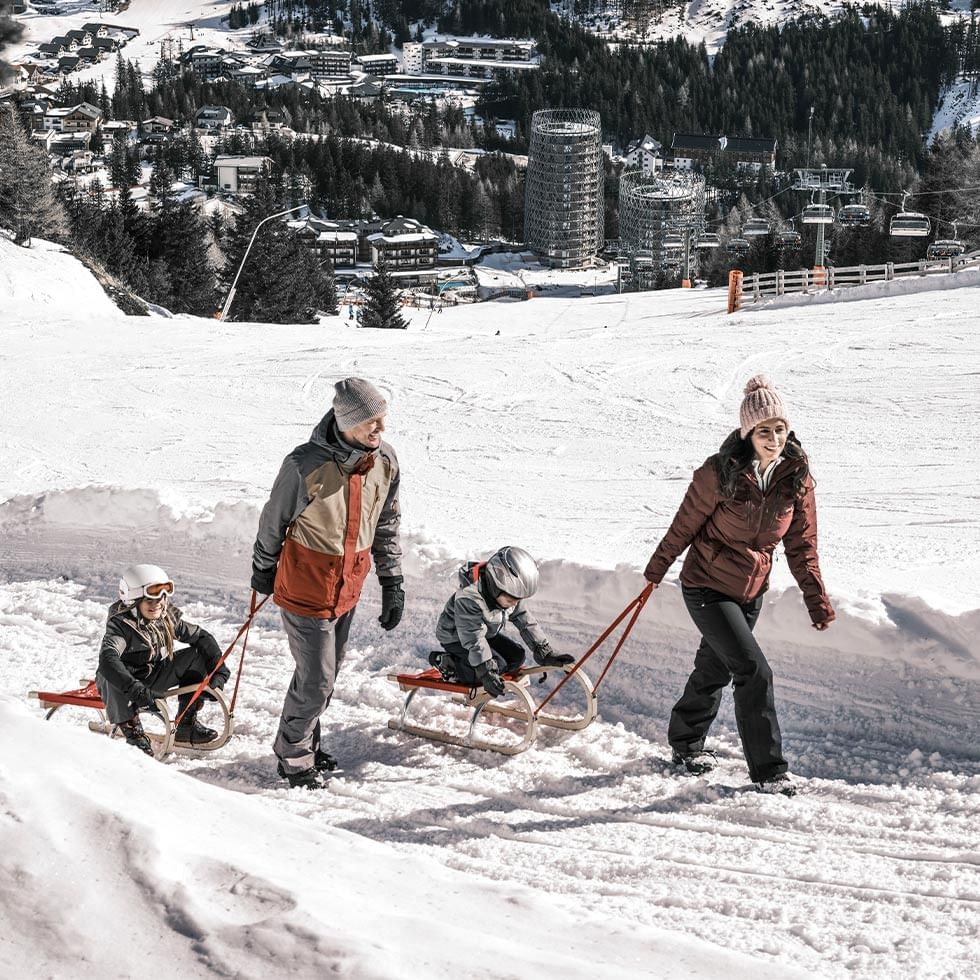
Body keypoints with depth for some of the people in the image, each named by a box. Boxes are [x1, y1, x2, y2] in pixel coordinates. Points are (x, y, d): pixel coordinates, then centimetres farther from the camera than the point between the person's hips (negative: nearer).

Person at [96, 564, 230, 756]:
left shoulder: (168, 619, -8)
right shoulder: (121, 624, -26)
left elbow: (202, 637, -2)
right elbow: (107, 659, -43)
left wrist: (218, 673, -15)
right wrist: (136, 689, -55)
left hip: (154, 681, 6)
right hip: (118, 688, -6)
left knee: (197, 655, -6)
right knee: (112, 675, -40)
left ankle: (186, 725, -3)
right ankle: (132, 731, -20)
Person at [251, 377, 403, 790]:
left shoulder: (386, 461, -7)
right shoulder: (306, 465, -25)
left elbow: (386, 525, 7)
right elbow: (273, 521, -9)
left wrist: (392, 582, 9)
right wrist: (263, 570, 4)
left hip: (348, 589, 6)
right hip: (305, 589, -6)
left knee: (326, 674, 20)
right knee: (316, 680, 0)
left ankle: (306, 743, 39)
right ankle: (294, 756, 22)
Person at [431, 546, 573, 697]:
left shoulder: (512, 595, -15)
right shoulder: (468, 599, -38)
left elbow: (526, 623, -7)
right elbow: (474, 639, -39)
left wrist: (546, 654, -10)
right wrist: (486, 673, -43)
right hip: (455, 638, -8)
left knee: (517, 656, -7)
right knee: (497, 665, -25)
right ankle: (447, 663, -10)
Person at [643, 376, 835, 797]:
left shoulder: (797, 476, -8)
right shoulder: (720, 472, -23)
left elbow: (801, 544, 1)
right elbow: (685, 523, -9)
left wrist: (816, 596, -5)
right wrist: (657, 568, 3)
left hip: (751, 589, 6)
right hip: (707, 586, -5)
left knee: (714, 669, 21)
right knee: (754, 671, -14)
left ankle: (686, 745, 42)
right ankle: (768, 770, -5)